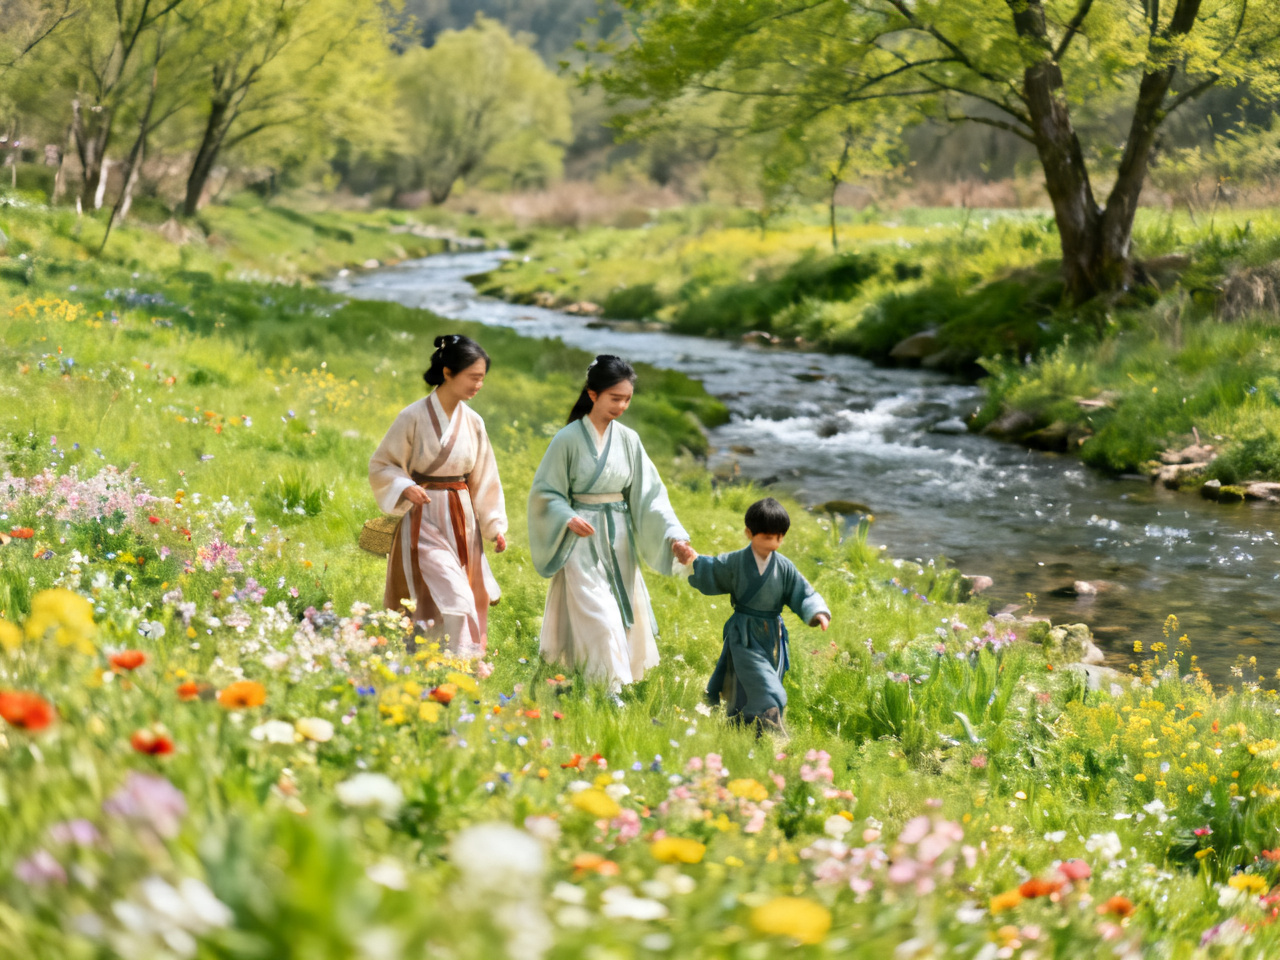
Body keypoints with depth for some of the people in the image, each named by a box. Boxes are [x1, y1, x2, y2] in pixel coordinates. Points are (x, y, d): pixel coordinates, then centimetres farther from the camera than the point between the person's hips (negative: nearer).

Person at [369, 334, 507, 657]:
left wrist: (496, 526, 7)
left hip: (462, 521, 6)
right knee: (455, 602, -16)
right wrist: (405, 487, -21)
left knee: (472, 603, 6)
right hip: (425, 522, -6)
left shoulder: (473, 422, 6)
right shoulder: (414, 417, -9)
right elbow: (380, 466, -2)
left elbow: (484, 479, 13)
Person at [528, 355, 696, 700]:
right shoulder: (569, 439, -8)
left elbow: (649, 494, 2)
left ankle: (622, 682, 22)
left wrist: (674, 536, -10)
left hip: (619, 541, 5)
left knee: (624, 614, 8)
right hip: (583, 539, -5)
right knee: (598, 616, -12)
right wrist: (568, 518, -23)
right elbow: (546, 492, -4)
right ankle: (612, 693, -13)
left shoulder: (628, 440, 3)